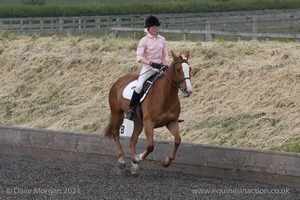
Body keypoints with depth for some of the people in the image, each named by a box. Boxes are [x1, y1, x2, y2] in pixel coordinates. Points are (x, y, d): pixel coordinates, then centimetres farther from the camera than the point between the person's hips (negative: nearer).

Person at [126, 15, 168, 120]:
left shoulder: (162, 39, 9)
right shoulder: (144, 41, -5)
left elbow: (165, 55, 16)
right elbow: (139, 57, -14)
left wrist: (164, 65, -2)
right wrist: (151, 63, -26)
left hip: (160, 68, 5)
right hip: (147, 68, -5)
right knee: (139, 86, -26)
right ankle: (131, 109, -11)